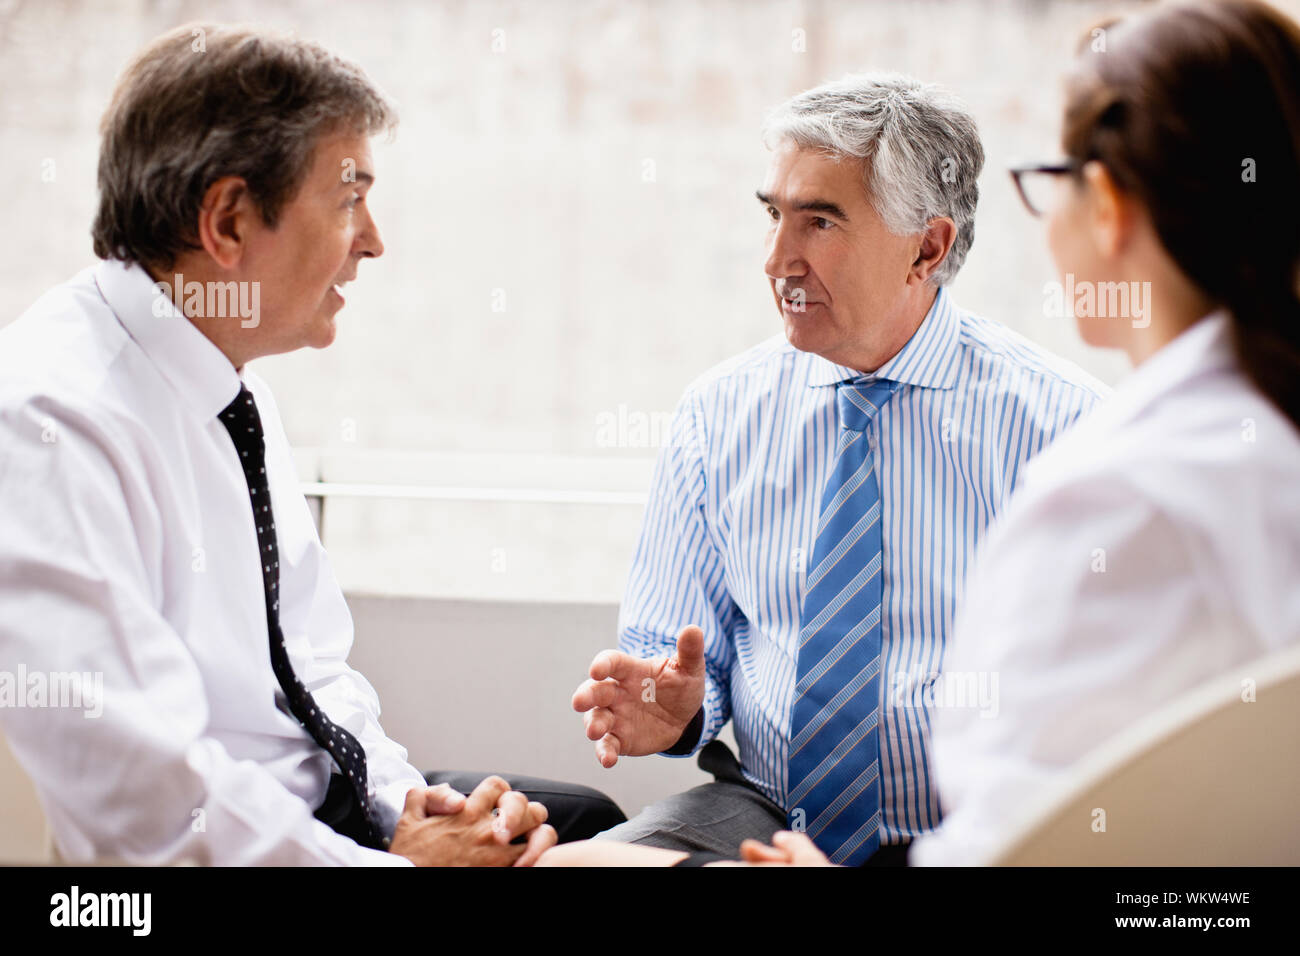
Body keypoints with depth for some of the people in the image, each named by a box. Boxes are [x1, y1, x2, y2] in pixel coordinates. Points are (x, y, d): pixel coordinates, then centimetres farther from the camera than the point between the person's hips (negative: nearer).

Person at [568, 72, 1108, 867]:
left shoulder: (1059, 421, -3)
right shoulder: (717, 414, 7)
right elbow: (670, 650, 12)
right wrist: (677, 706, -11)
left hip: (978, 832, -2)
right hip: (764, 815, 3)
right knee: (566, 859, -24)